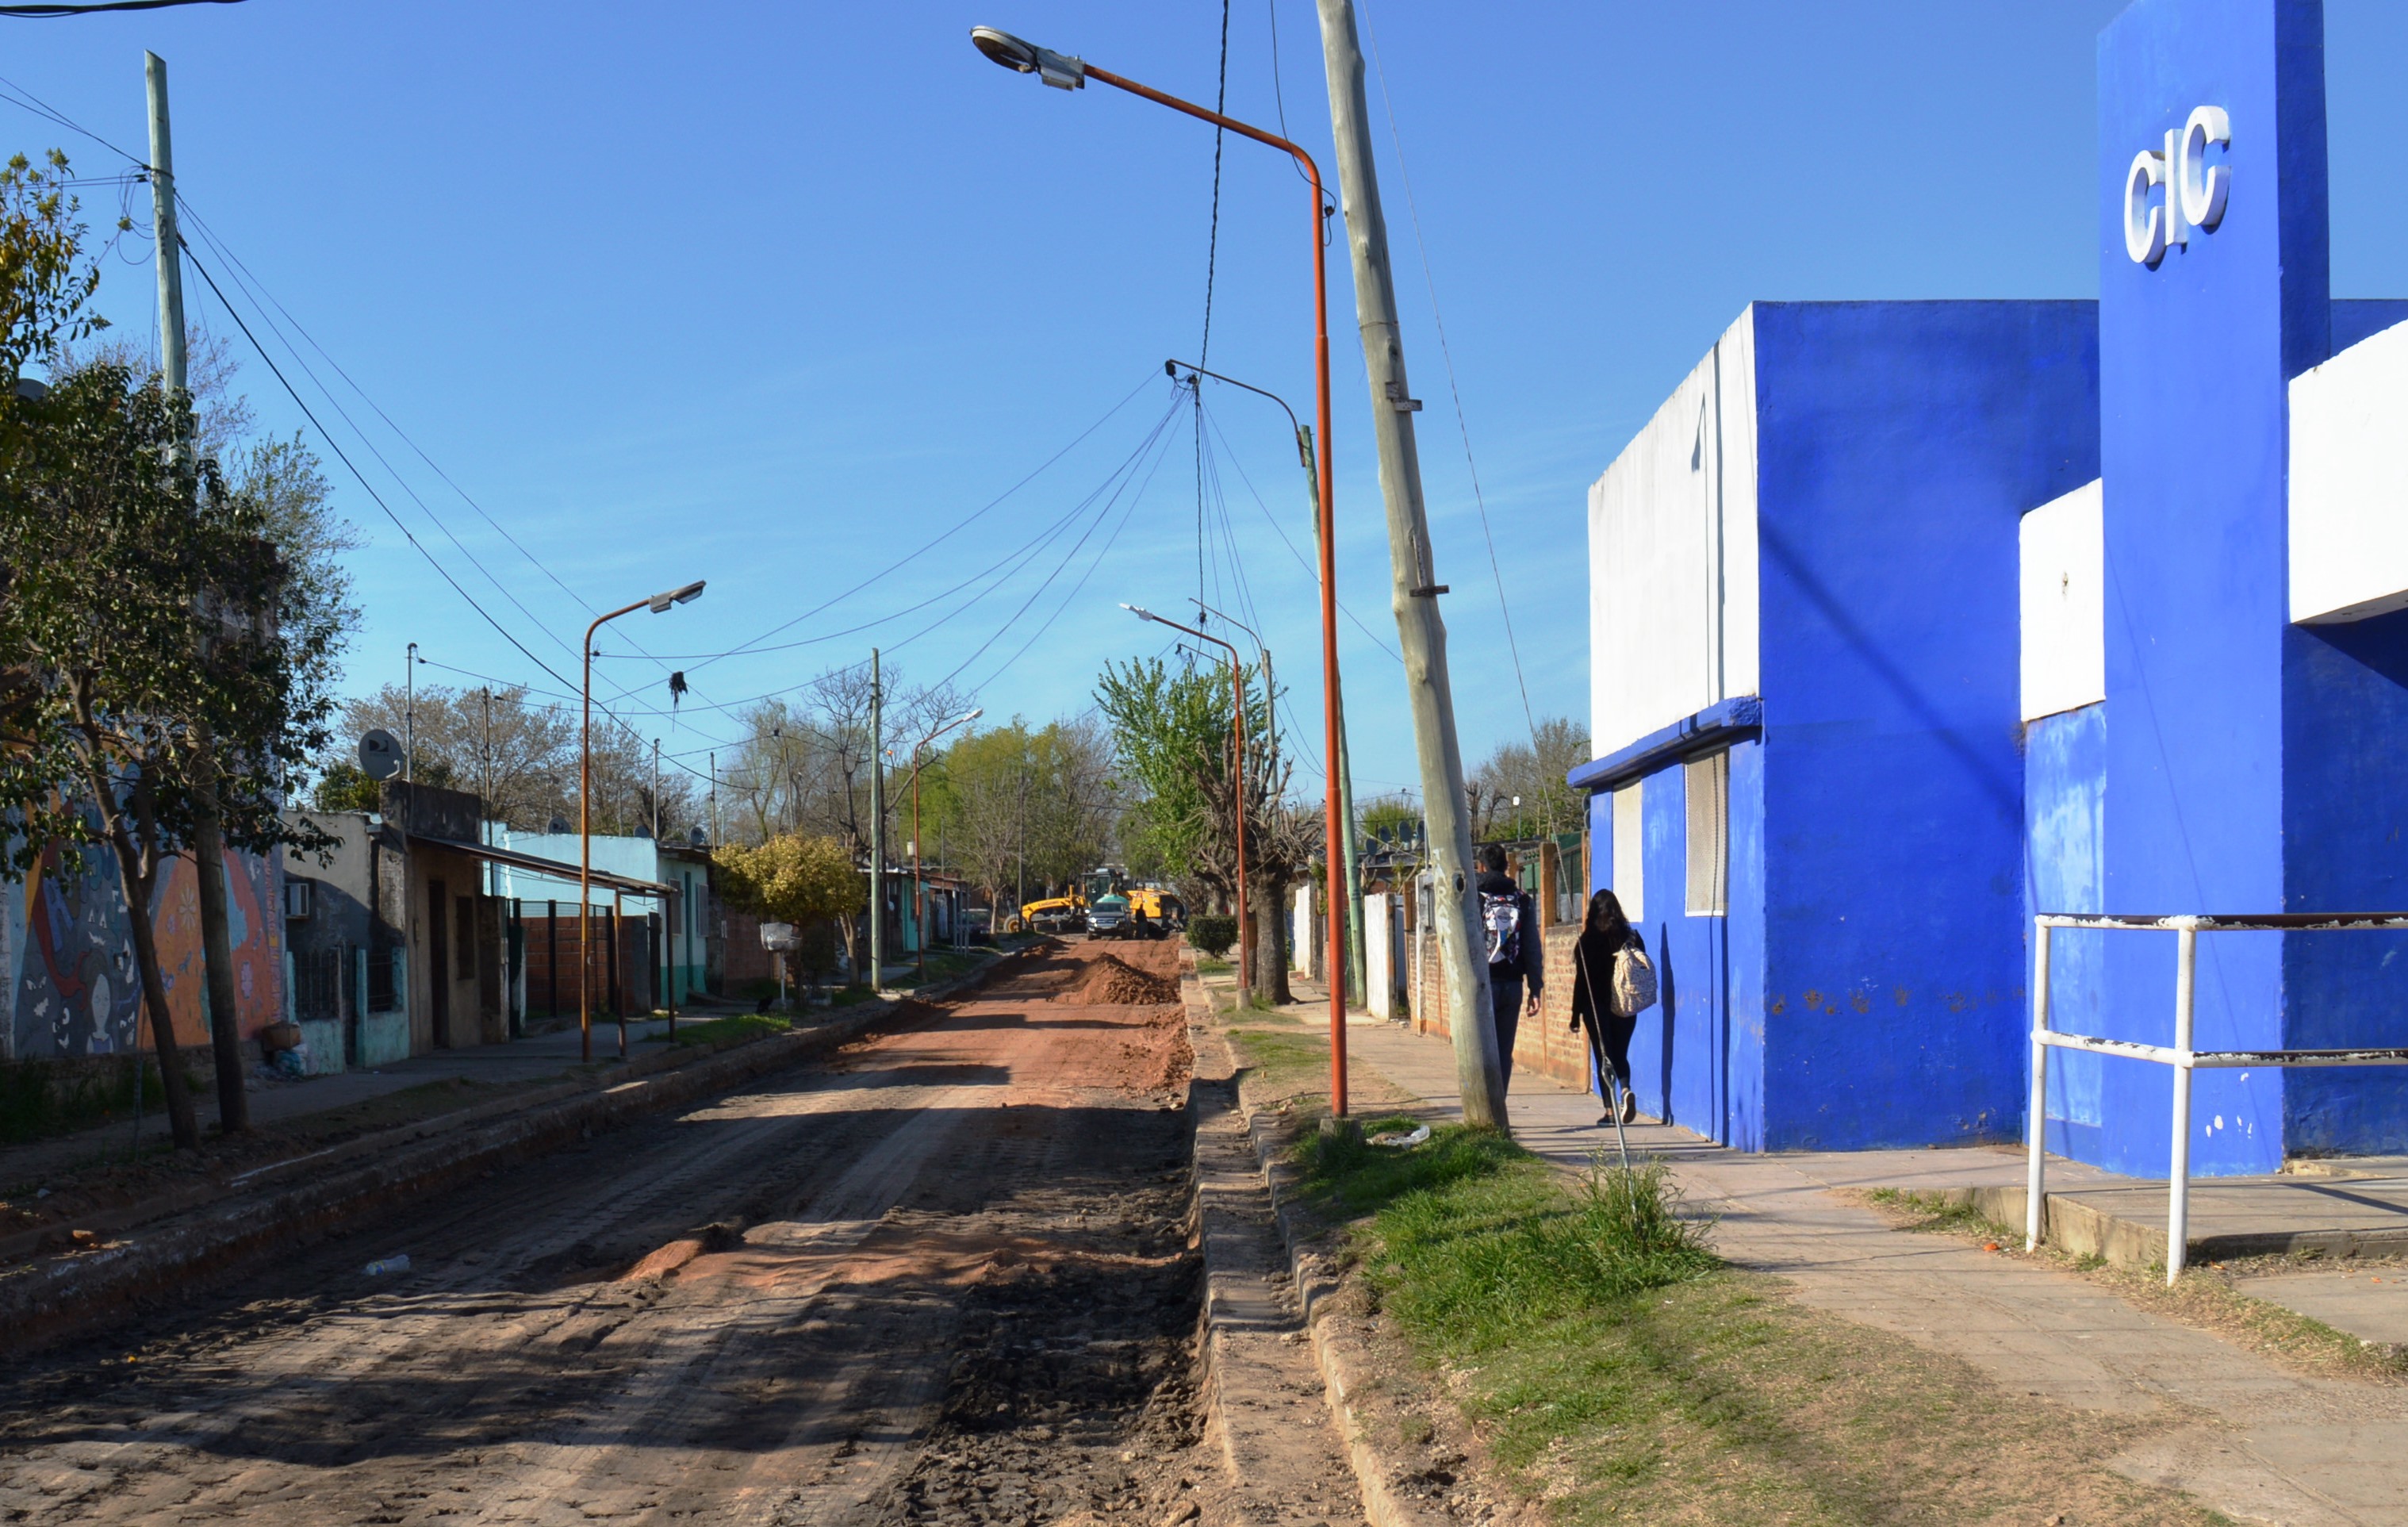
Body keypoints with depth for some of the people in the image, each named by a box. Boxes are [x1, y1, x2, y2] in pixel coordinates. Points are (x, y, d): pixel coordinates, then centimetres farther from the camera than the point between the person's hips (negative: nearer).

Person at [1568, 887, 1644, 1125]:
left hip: (1597, 1008, -3)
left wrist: (1576, 1014, 0)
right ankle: (1626, 1090, -12)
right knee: (1620, 1054, 15)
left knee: (1603, 1057, 5)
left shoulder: (1587, 941, -8)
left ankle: (1610, 1110, -1)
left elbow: (1581, 980, -6)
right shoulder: (1632, 938, -1)